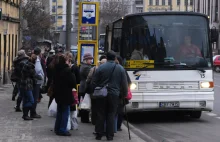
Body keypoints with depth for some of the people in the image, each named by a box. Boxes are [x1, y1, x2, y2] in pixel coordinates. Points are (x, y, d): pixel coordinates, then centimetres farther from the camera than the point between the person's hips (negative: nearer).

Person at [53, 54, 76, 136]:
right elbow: (73, 82, -17)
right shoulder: (67, 70, -20)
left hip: (58, 94, 7)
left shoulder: (56, 69, 3)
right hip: (66, 95, -7)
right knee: (65, 112, 0)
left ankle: (57, 128, 25)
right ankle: (62, 130, -1)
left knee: (59, 112, 18)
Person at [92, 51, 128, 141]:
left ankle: (99, 134, 8)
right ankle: (110, 135, 4)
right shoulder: (120, 69, 0)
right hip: (114, 95, 1)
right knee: (111, 115, 5)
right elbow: (124, 83, 2)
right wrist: (125, 93, 14)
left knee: (101, 114, 6)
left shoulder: (101, 68, -4)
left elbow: (94, 82, -2)